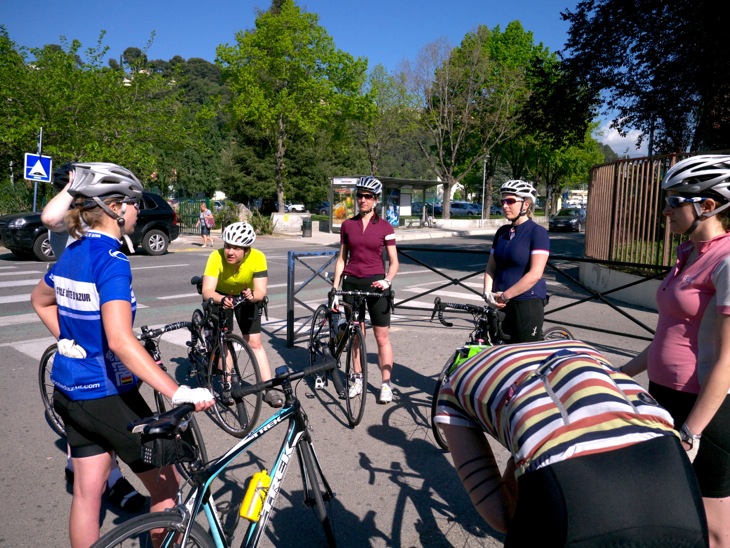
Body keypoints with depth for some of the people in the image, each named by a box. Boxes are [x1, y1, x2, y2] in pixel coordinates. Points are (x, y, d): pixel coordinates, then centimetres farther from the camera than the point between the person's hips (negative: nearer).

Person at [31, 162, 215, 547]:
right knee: (166, 486, 8)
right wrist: (179, 393, -38)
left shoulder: (73, 252, 4)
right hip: (106, 397, -8)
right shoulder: (111, 261, -23)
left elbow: (39, 300, 23)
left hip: (69, 391, 9)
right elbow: (120, 341, -34)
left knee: (87, 491, 19)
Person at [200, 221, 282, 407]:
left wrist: (252, 296, -51)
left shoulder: (258, 258, -31)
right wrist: (222, 300, -58)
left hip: (247, 297, 0)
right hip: (221, 297, 0)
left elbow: (261, 291, -29)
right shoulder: (216, 257, -33)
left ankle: (269, 389, 0)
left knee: (254, 342, -4)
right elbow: (207, 291, -39)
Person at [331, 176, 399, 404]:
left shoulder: (385, 227, -1)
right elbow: (341, 259, 9)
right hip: (351, 283, 2)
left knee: (382, 337, 2)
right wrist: (335, 289, 4)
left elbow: (394, 261, 1)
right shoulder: (347, 225, 5)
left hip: (375, 283, -2)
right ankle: (358, 379, 24)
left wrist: (387, 280, -18)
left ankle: (386, 383, 11)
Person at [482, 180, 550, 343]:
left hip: (527, 304, -6)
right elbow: (491, 268, 11)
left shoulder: (537, 232, -9)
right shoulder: (502, 232, 10)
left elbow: (535, 274, -17)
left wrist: (505, 295, -16)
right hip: (500, 305, 6)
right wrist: (488, 294, -5)